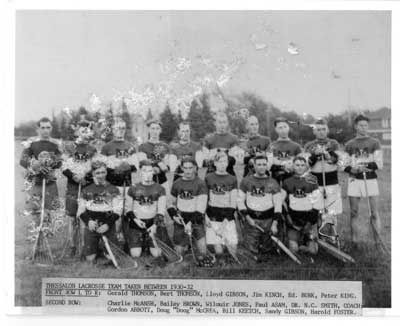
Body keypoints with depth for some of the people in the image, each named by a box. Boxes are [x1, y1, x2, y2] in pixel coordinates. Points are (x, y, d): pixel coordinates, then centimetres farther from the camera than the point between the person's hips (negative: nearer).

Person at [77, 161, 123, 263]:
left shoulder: (113, 190, 5)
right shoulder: (87, 190, 10)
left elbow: (117, 210, -2)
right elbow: (81, 211, 8)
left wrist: (107, 224, -14)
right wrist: (88, 221, -10)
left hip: (108, 227, -1)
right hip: (91, 226, 1)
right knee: (90, 259, -5)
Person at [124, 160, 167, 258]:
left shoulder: (159, 189, 1)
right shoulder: (133, 188, 1)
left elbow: (161, 209, -2)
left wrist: (155, 225, -14)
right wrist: (134, 219, -12)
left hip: (153, 223, 0)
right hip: (136, 224, 0)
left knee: (156, 254, -11)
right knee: (135, 254, -11)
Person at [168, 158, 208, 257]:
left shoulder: (200, 184, -8)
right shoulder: (177, 184, 4)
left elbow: (201, 207, -14)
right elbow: (172, 202, 15)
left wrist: (191, 222, -23)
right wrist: (173, 215, -4)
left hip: (196, 219, -2)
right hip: (180, 220, 3)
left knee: (203, 251, -13)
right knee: (179, 252, 2)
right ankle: (186, 243, 34)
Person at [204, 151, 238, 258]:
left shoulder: (232, 179, 6)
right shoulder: (208, 178, 5)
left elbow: (233, 201, 2)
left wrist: (229, 215, -10)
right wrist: (205, 216, 0)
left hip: (228, 217, 1)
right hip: (213, 217, -1)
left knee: (233, 248, -8)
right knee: (218, 251, -6)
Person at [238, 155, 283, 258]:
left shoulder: (273, 183, 2)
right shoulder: (246, 181, 4)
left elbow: (278, 205, 1)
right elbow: (240, 201, 5)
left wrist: (274, 223, -7)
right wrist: (247, 217, -5)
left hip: (268, 220, 0)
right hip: (250, 219, 0)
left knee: (266, 249, 2)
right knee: (252, 250, -3)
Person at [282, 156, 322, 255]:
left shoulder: (312, 180, -2)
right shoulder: (287, 181, 3)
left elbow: (317, 200, -3)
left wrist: (313, 219, -8)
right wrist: (286, 214, -1)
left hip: (309, 217, -1)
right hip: (293, 218, 1)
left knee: (312, 250, -6)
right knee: (293, 249, -9)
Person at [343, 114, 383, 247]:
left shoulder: (374, 142, 6)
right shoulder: (349, 145, 10)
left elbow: (379, 163, -3)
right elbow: (344, 165, 7)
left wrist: (364, 166, -15)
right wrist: (352, 169, -13)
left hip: (371, 179, -1)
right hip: (354, 180, 2)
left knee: (374, 212, -2)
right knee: (354, 212, 4)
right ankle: (355, 239, 13)